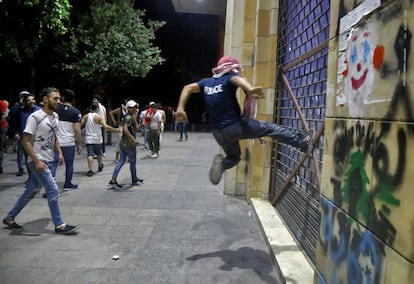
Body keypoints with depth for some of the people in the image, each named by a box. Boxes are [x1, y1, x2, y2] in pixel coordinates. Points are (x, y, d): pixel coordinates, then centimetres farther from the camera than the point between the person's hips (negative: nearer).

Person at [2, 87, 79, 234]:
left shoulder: (55, 116, 8)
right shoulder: (35, 117, -16)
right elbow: (26, 141, -16)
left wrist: (59, 152, 8)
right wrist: (37, 161, -22)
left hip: (47, 160, 8)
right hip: (38, 161, -8)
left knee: (30, 191, 15)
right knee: (53, 191, -6)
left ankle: (9, 218, 31)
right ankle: (59, 225, 5)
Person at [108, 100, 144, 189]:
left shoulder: (130, 116, 13)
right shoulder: (129, 117, -17)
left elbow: (136, 127, 21)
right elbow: (125, 129, -30)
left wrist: (135, 116, 20)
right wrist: (134, 139, -32)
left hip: (123, 142, 9)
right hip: (129, 143, -9)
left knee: (121, 161, 8)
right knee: (133, 162, 9)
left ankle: (113, 181, 4)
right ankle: (135, 180, 27)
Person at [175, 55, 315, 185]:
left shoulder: (207, 82, 14)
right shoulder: (229, 78, -5)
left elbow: (188, 88, 11)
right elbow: (238, 79, -28)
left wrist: (180, 108, 2)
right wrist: (250, 90, -50)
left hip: (218, 132, 6)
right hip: (235, 126, -6)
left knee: (234, 156, 26)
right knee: (270, 128, 7)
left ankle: (220, 163, -4)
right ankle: (302, 142, 11)